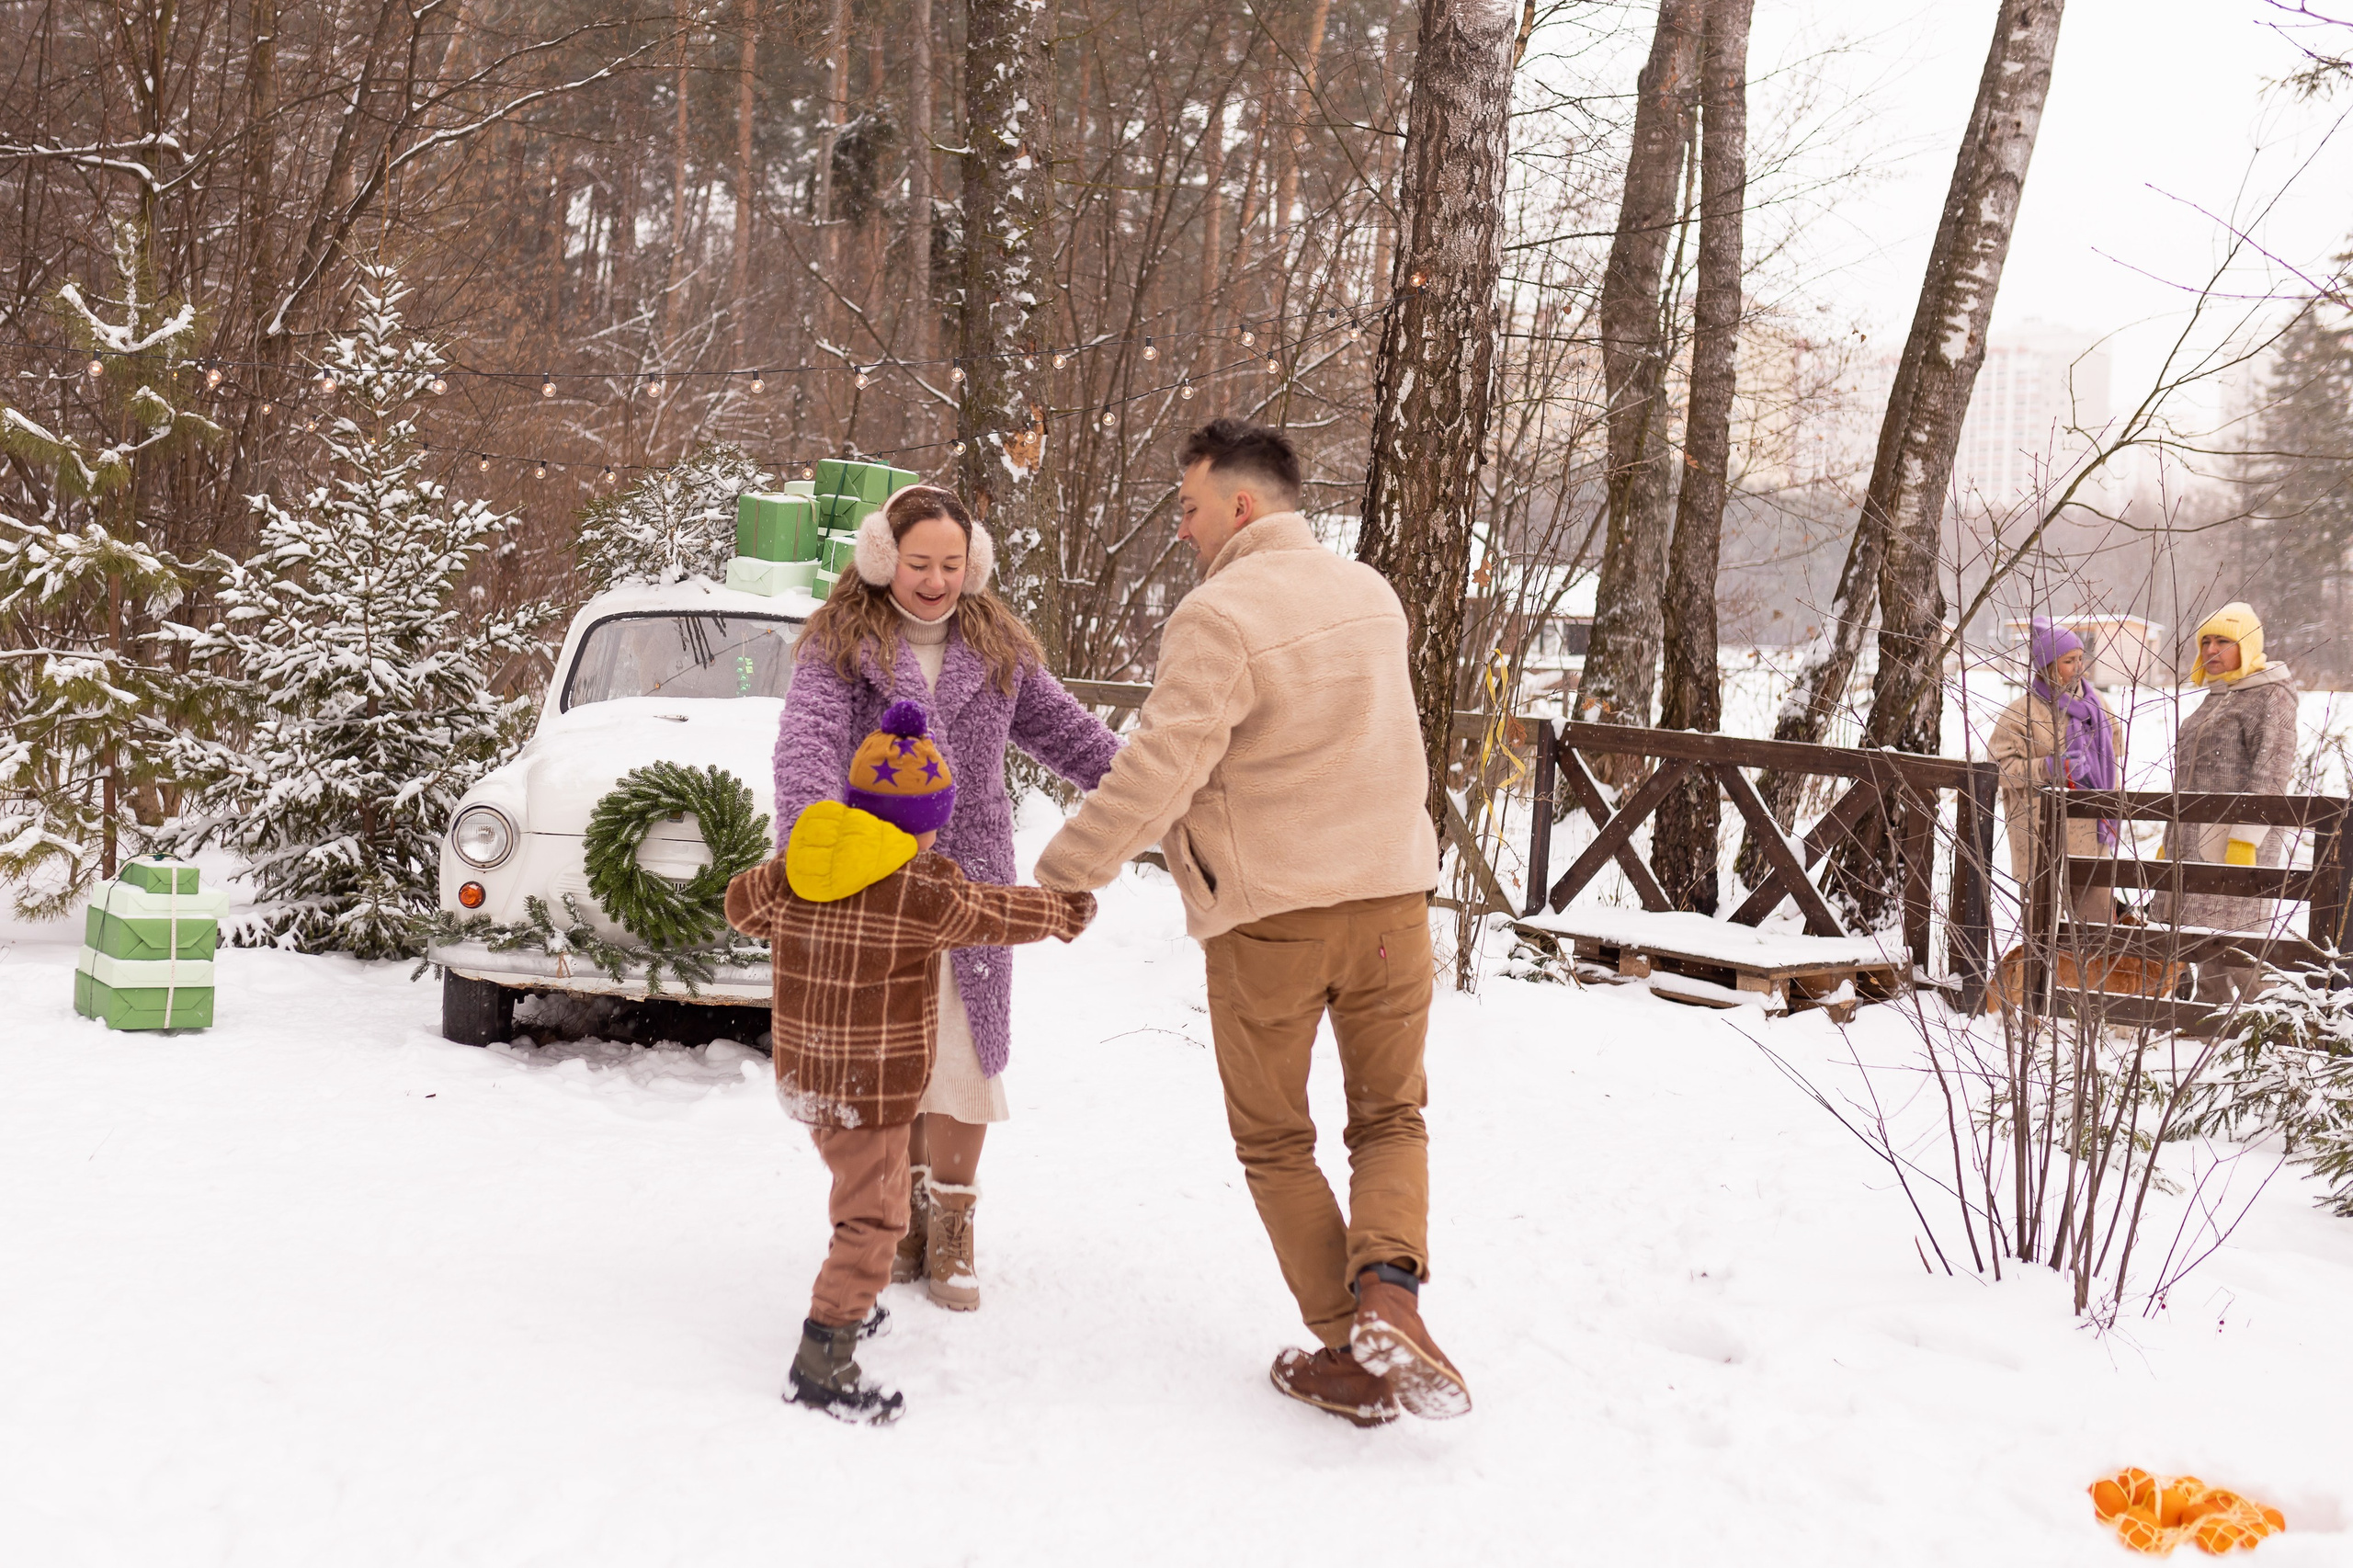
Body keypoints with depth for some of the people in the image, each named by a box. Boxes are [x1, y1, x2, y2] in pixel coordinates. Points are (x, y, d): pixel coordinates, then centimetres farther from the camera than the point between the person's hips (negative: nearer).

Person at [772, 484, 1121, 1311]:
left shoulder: (999, 646, 9)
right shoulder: (840, 644, -4)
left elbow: (1065, 732, 13)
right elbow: (808, 740, -21)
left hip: (970, 881, 2)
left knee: (962, 1048, 1)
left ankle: (950, 1227, 14)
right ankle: (902, 1213, 24)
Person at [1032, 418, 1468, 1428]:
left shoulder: (1218, 615, -15)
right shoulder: (1371, 596, 9)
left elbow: (1159, 769, -22)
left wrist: (1059, 877, -15)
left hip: (1266, 917, -5)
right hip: (1390, 892, 5)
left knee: (1275, 1143, 13)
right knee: (1391, 1118, 18)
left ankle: (1350, 1360, 12)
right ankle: (1388, 1289, -9)